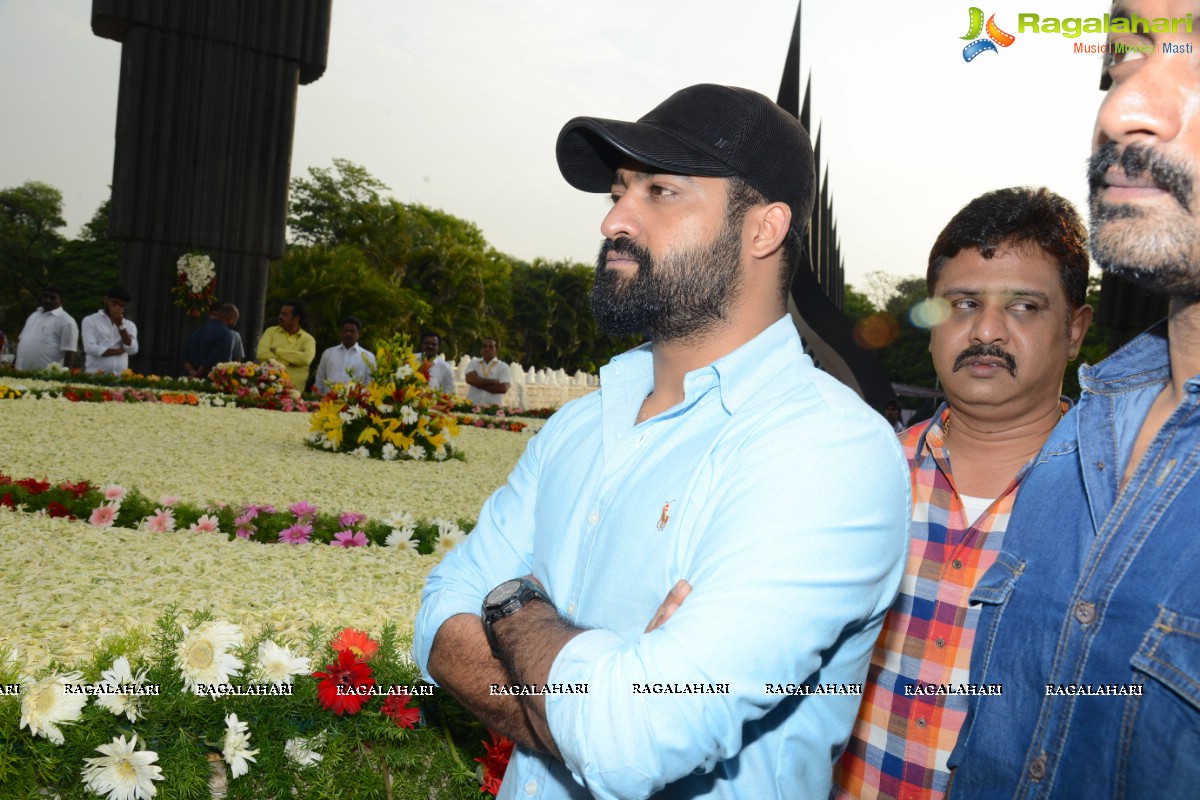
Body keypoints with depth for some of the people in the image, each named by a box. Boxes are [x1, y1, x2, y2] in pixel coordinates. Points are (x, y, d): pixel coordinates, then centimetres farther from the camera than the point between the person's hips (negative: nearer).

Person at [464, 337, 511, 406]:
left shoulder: (503, 367, 5)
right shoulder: (473, 363, 12)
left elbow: (503, 388, -8)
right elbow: (470, 379, -6)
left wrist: (480, 384, -4)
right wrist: (493, 381, -7)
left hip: (493, 407, -1)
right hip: (472, 406, 1)